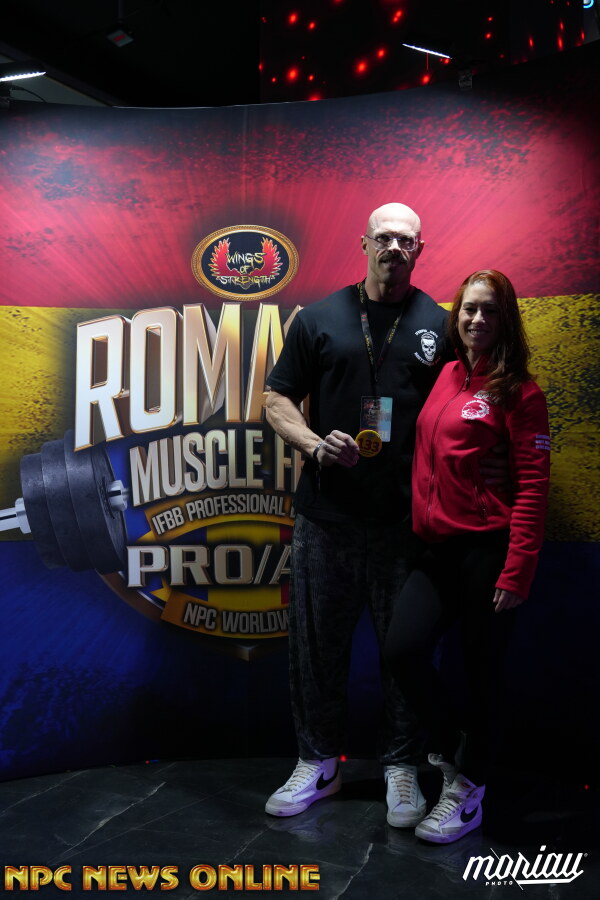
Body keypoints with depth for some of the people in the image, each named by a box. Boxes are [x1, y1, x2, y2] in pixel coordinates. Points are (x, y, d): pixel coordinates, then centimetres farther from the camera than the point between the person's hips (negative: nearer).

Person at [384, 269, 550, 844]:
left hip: (487, 550, -5)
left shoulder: (518, 392, -6)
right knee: (402, 650, -4)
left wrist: (516, 572, -15)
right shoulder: (445, 377, 10)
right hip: (438, 547, 5)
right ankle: (450, 748, 25)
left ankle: (467, 788, 27)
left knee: (479, 671, 6)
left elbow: (533, 487, -10)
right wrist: (420, 526, 9)